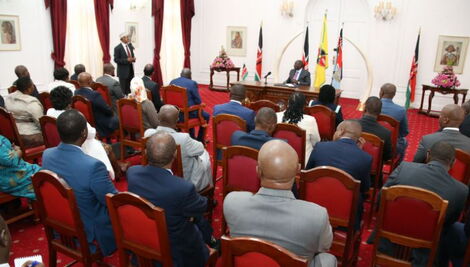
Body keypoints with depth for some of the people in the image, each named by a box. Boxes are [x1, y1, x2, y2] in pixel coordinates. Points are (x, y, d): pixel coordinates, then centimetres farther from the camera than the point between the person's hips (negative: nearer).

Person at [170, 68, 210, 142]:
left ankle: (192, 138, 43)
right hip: (187, 114, -7)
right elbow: (198, 101, -12)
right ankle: (200, 140, 26)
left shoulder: (172, 82, 4)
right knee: (206, 116, 18)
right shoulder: (192, 83, -13)